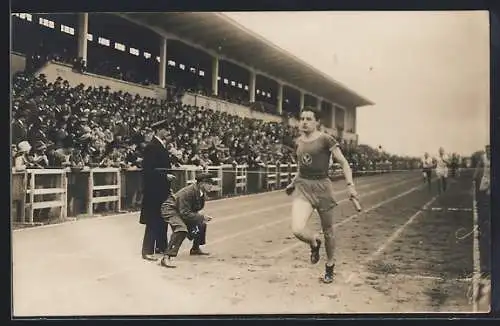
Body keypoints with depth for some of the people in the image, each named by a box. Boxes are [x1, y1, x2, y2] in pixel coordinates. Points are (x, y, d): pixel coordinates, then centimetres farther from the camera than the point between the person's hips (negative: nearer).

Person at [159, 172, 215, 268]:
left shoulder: (202, 193, -4)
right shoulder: (188, 192, -30)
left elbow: (194, 210, 10)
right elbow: (185, 213, -31)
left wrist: (202, 219, -6)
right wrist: (201, 217, -30)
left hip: (183, 211, 9)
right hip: (170, 210, -9)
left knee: (201, 224, 12)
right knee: (181, 229, -33)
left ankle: (195, 249, 32)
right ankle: (167, 257, -36)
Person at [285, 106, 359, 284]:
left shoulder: (326, 140, -7)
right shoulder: (298, 142, 10)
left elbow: (344, 163, -8)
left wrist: (350, 185, -20)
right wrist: (293, 182, 14)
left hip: (322, 186, -3)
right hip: (302, 187, 4)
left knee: (328, 231, 10)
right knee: (297, 230, -16)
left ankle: (330, 266, 35)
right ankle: (314, 242, 20)